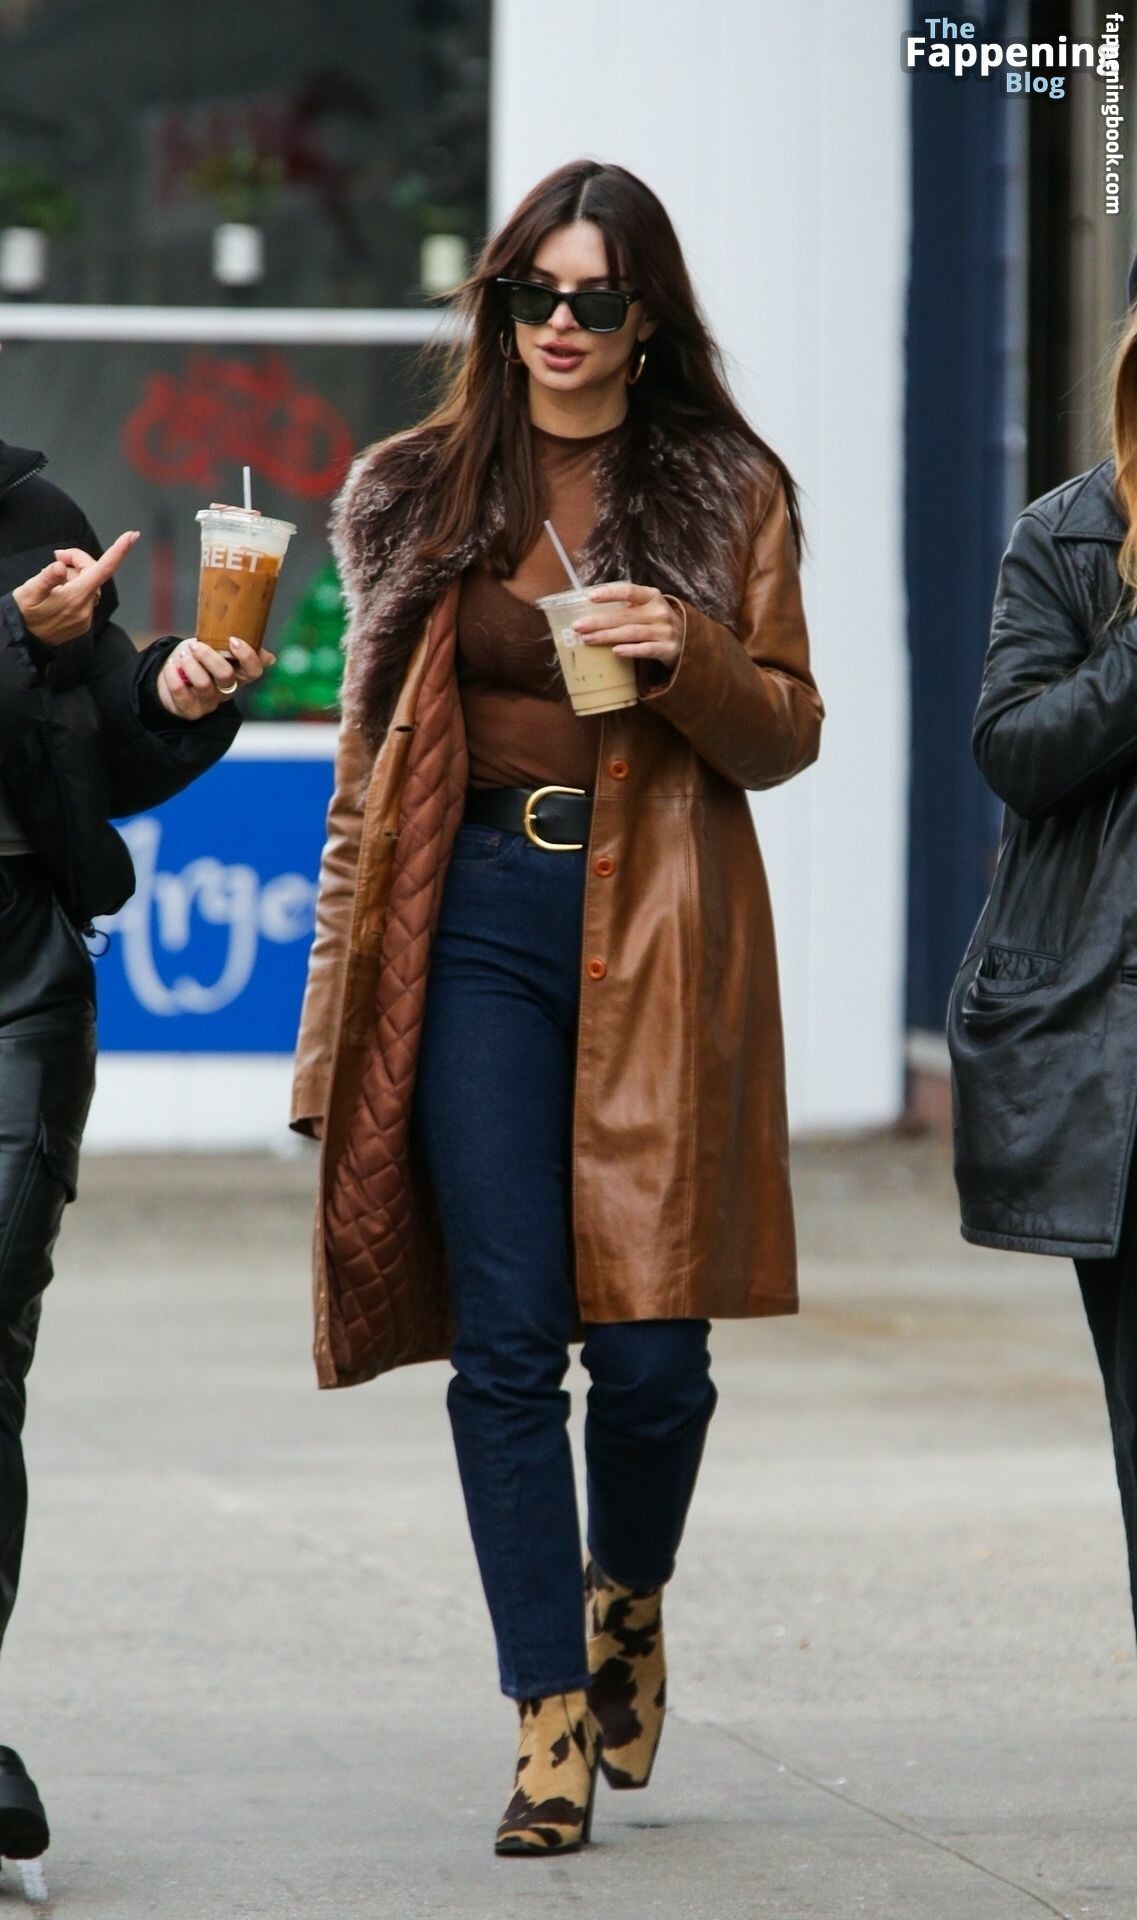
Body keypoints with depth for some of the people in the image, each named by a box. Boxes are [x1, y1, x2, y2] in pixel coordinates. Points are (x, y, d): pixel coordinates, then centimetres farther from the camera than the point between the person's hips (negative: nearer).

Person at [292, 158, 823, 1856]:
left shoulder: (729, 492, 7)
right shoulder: (419, 494, 11)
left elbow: (785, 735, 7)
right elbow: (371, 745, 13)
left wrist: (688, 654, -14)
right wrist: (343, 994, 9)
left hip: (659, 938, -1)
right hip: (476, 919, 1)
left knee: (651, 1338, -5)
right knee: (508, 1337, -5)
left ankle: (628, 1596, 26)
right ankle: (550, 1719, 0)